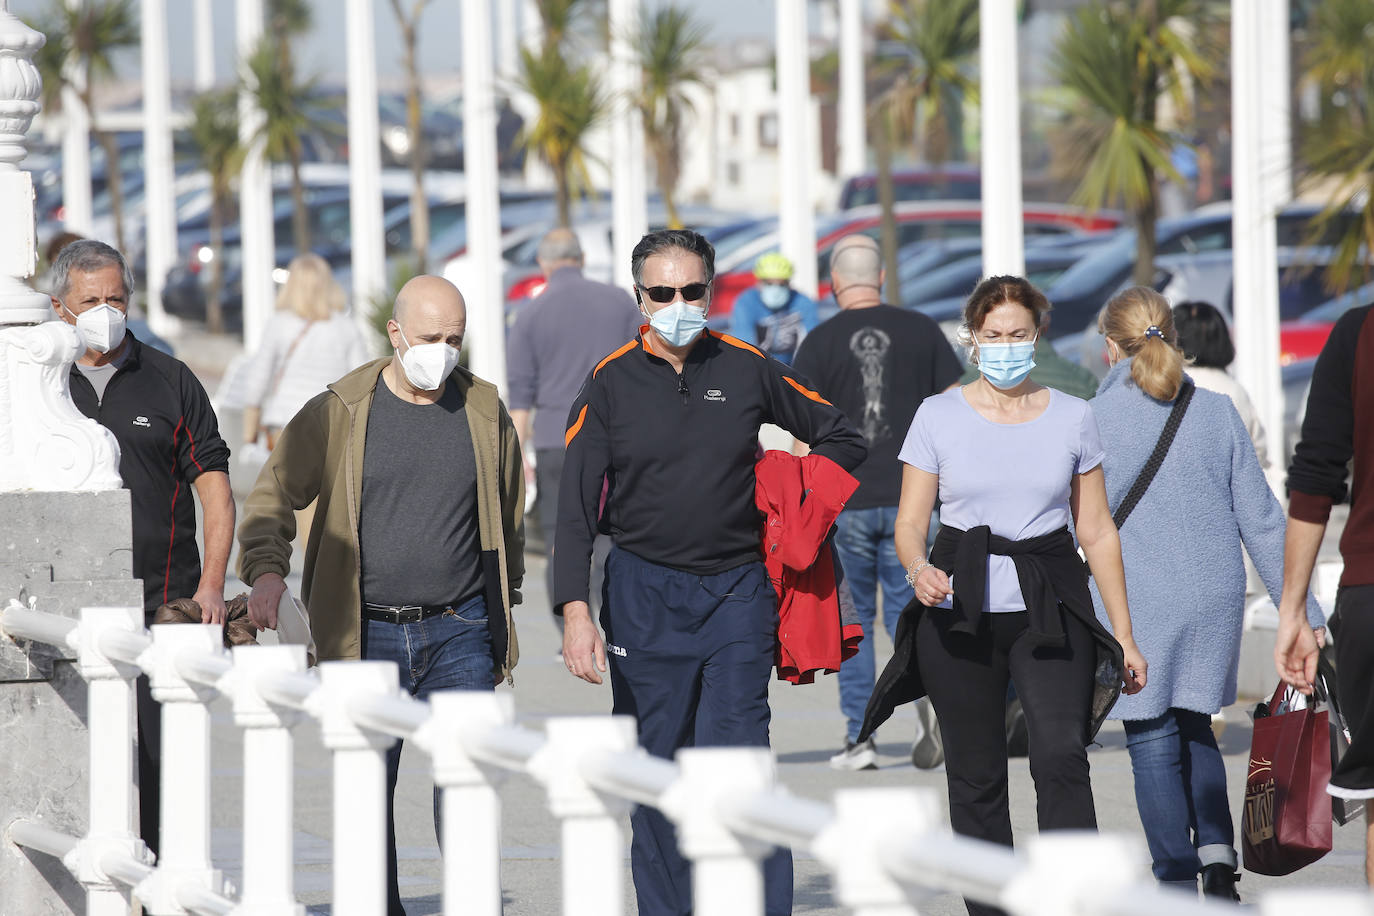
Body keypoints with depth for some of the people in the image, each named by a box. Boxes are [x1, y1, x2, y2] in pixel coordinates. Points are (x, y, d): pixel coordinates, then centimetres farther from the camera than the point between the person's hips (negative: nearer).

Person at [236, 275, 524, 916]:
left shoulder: (484, 411, 6)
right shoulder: (340, 413, -1)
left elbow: (508, 515, 18)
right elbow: (274, 495, 2)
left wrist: (503, 608, 20)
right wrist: (266, 569, -16)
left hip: (460, 629, 1)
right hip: (366, 633, 0)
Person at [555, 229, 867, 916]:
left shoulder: (748, 370, 4)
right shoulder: (611, 384, 0)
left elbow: (841, 439, 18)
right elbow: (577, 508, -4)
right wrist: (575, 609, -15)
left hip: (739, 591, 0)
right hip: (644, 596, 0)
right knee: (656, 770, 5)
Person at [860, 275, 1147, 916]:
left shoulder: (1072, 418, 8)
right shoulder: (939, 416, 4)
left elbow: (1097, 531, 11)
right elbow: (909, 522, 4)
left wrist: (1122, 635, 10)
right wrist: (919, 568, -19)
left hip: (1050, 607, 0)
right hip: (959, 608, 0)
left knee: (1062, 757, -19)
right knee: (976, 775, 3)